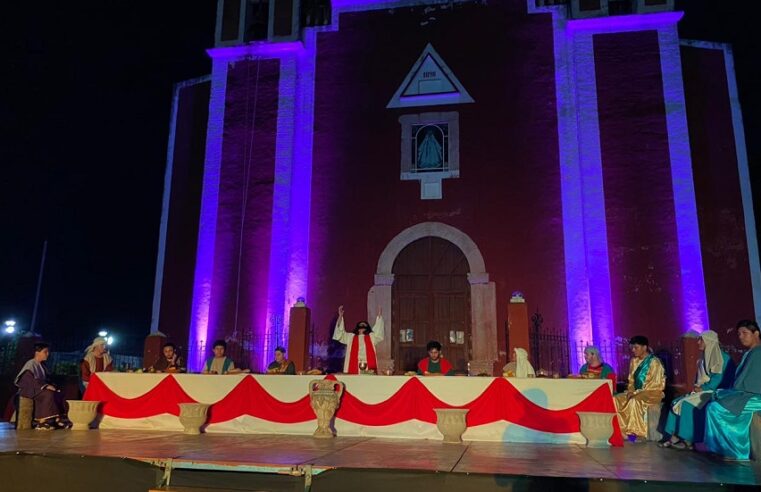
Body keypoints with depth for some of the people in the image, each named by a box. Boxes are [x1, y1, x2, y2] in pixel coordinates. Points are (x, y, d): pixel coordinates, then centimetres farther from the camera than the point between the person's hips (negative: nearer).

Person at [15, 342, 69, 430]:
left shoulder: (42, 365, 15)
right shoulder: (30, 364, -9)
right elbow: (31, 380, -19)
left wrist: (49, 385, -2)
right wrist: (45, 386, -24)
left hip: (40, 388, 7)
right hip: (30, 388, -7)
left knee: (57, 394, -20)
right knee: (49, 394, -33)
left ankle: (57, 419, -25)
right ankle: (43, 421, -29)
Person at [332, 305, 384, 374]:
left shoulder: (371, 337, 21)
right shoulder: (350, 337, 21)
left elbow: (378, 330, 10)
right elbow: (340, 332, 12)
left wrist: (379, 316, -1)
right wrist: (340, 316, 3)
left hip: (369, 367, 0)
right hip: (353, 368, 0)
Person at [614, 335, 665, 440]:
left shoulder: (654, 362, -12)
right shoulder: (634, 361, 10)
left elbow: (654, 384, -16)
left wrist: (637, 392, -20)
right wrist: (631, 391, -5)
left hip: (652, 393, -7)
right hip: (636, 393, 7)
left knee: (634, 401, -35)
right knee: (616, 399, -14)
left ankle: (639, 433, -25)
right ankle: (622, 431, -13)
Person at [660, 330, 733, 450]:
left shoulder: (722, 358, -8)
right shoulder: (703, 359, 18)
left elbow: (720, 378, -17)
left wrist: (703, 388, -17)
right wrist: (696, 387, 2)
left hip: (715, 393, -8)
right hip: (702, 391, 9)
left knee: (688, 404, -28)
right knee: (677, 402, -11)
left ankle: (688, 440, -21)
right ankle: (674, 437, -15)